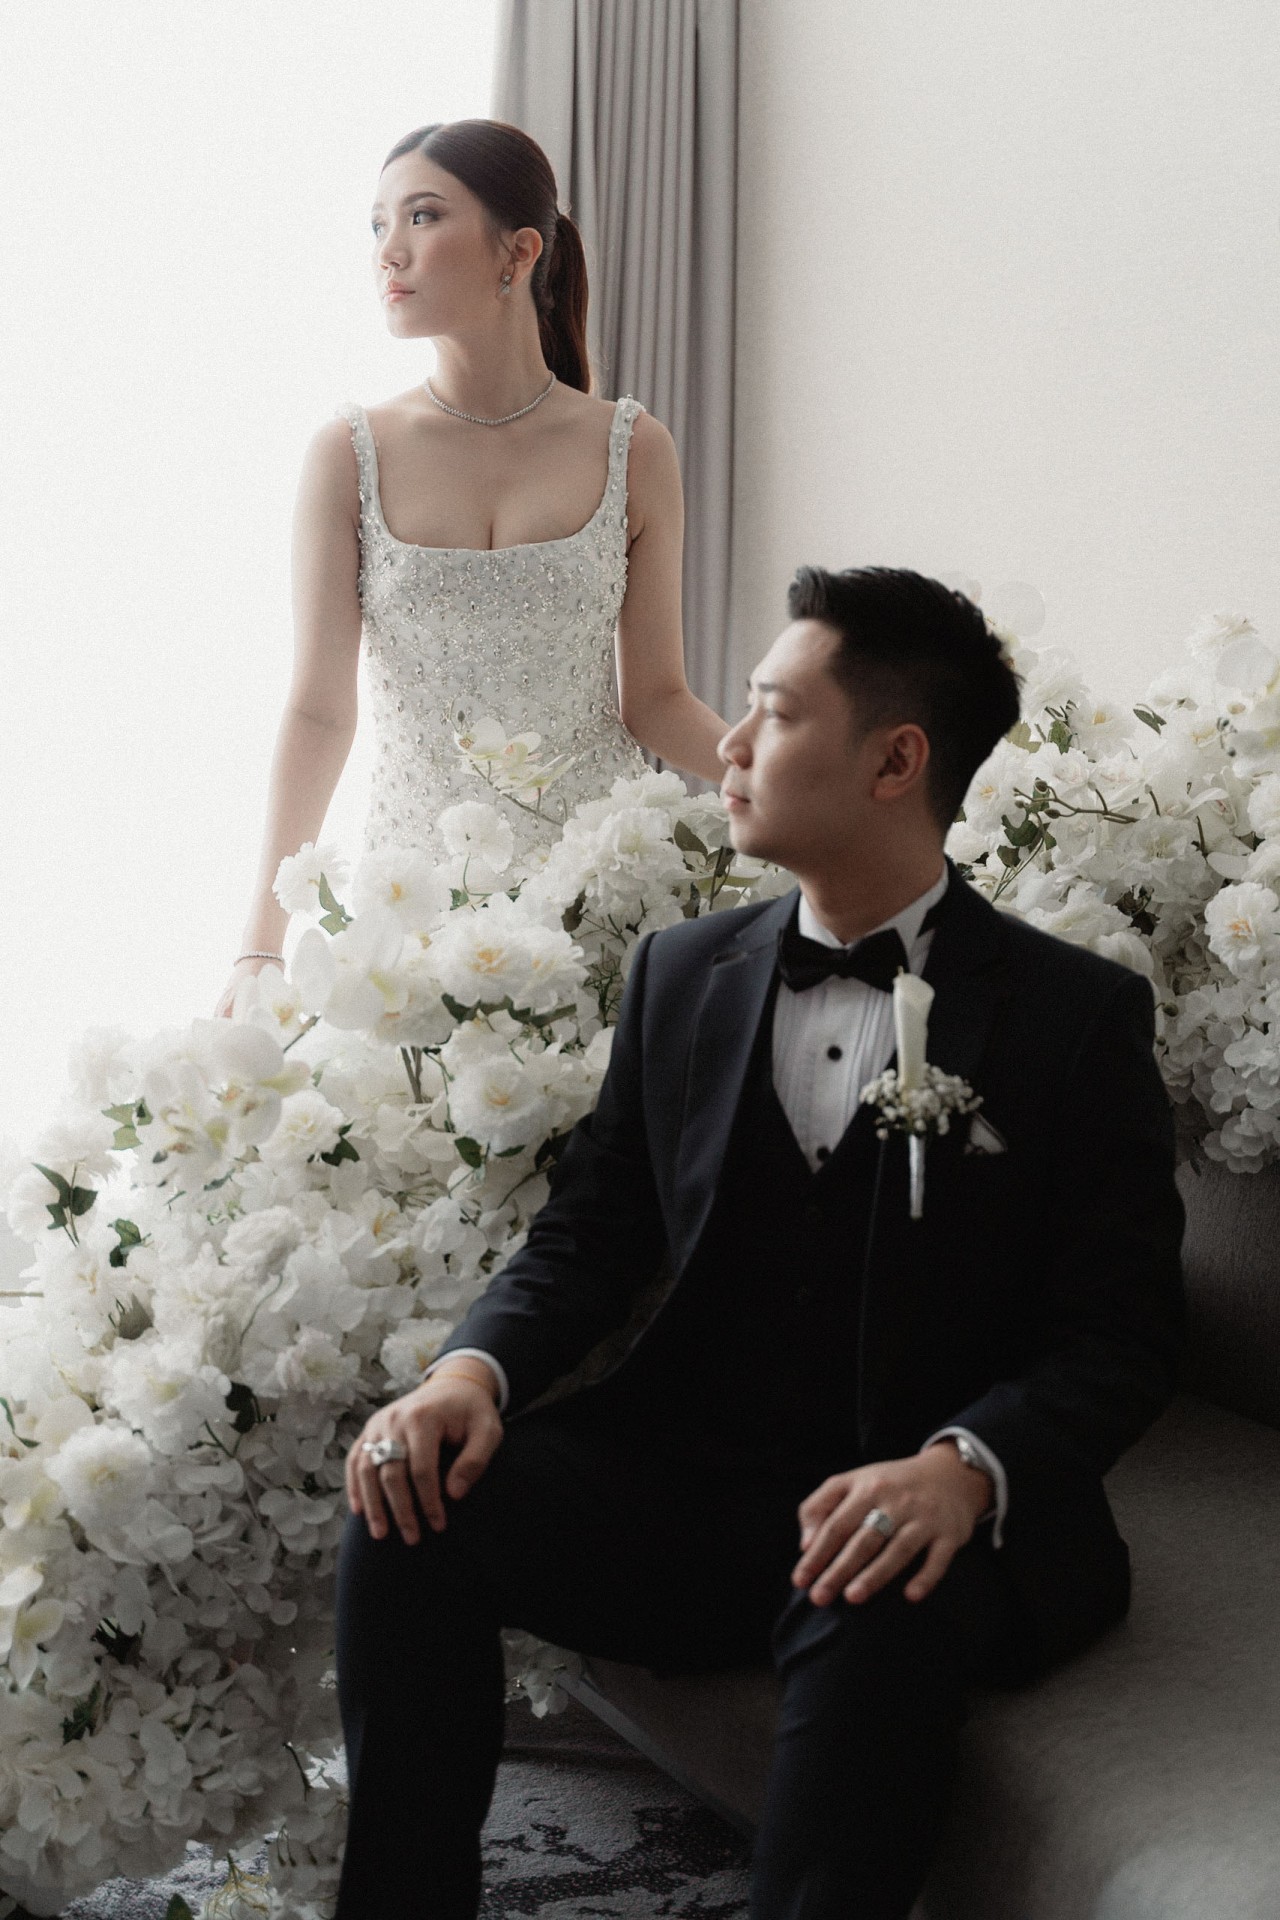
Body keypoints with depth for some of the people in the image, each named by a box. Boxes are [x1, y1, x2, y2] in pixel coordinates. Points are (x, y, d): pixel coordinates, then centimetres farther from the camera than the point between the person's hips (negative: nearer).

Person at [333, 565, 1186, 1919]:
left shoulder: (1076, 1014, -1)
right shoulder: (680, 976, 13)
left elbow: (1119, 1335, -6)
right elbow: (589, 1235, 10)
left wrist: (964, 1466, -27)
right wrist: (474, 1369, -13)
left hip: (925, 1515, -4)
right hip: (687, 1479, 4)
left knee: (877, 1617, -38)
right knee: (415, 1503, -21)